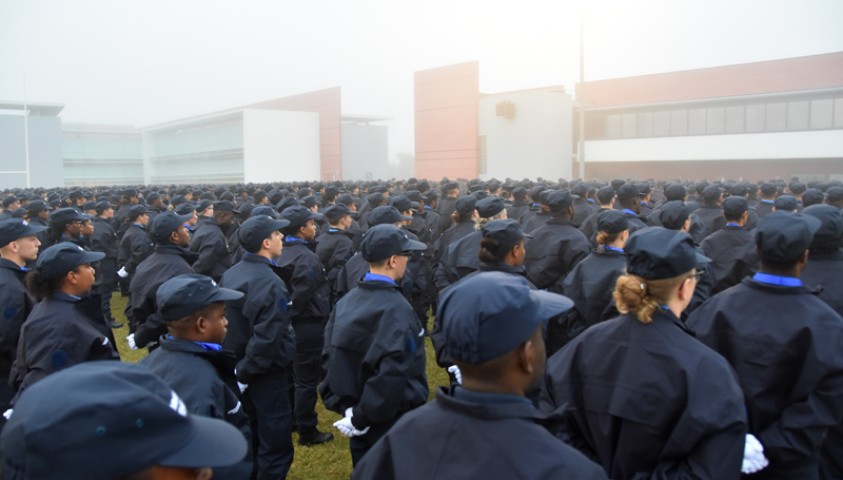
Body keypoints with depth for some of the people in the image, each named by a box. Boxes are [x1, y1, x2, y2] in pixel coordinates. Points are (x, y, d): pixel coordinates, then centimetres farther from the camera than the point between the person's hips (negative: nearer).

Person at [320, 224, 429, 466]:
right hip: (393, 421, -7)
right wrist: (363, 418, -21)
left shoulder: (346, 301, 1)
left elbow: (330, 358, 0)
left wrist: (343, 405, -1)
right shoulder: (396, 308, -23)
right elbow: (390, 373, -31)